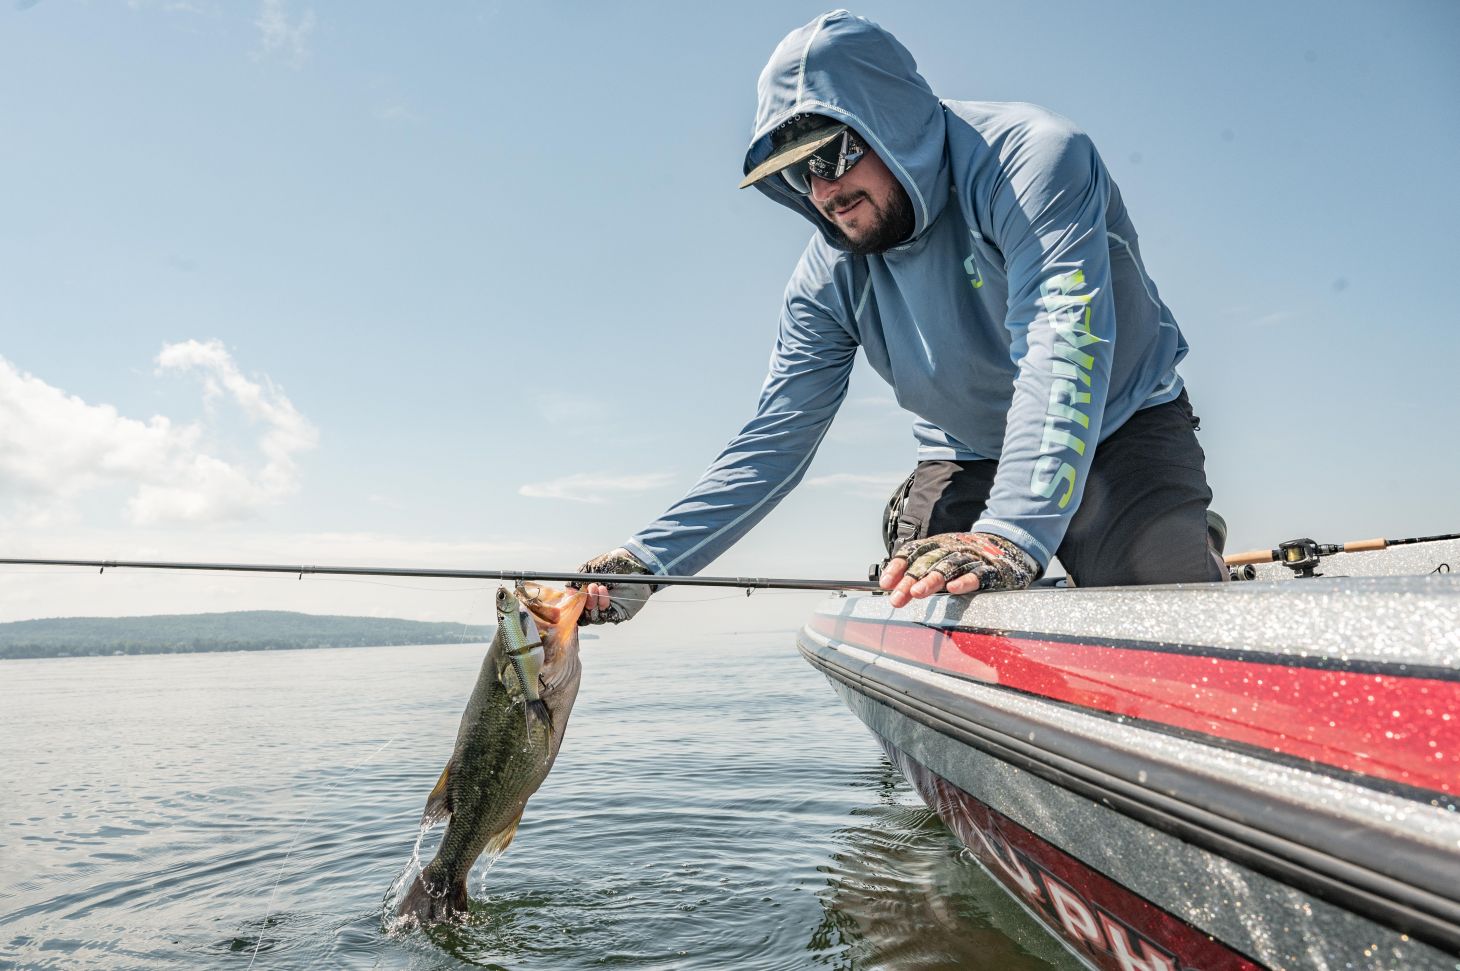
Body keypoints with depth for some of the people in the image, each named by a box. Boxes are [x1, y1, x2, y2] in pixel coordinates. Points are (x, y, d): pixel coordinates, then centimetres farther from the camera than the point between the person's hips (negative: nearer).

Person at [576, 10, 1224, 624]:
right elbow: (771, 444, -9)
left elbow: (1062, 349, -38)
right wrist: (647, 561, -18)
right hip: (967, 460, 4)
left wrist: (1008, 534, -52)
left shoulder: (1031, 157, -23)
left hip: (1121, 429, -3)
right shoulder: (829, 278, -9)